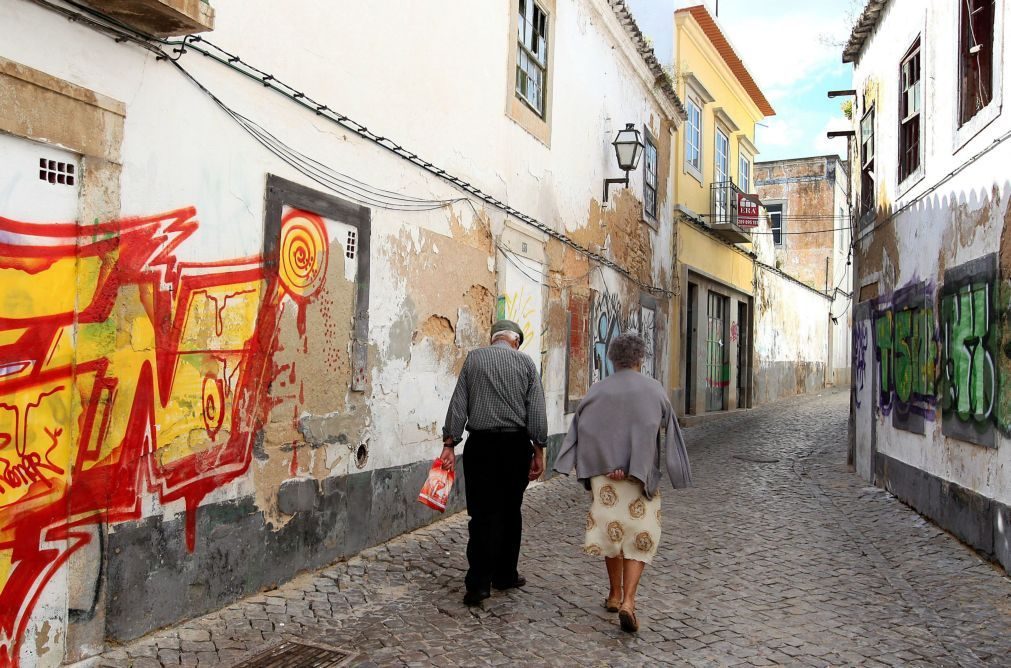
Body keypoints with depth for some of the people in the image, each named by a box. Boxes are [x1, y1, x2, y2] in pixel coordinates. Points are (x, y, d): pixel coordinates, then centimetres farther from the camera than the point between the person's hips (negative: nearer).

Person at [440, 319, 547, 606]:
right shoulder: (525, 362, 2)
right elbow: (536, 411, -1)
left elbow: (458, 404, -1)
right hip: (516, 444, 0)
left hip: (480, 444, 0)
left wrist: (449, 444, 0)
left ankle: (478, 584, -4)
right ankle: (505, 575, 23)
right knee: (510, 511, 13)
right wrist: (538, 451, 3)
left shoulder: (473, 358, 5)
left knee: (483, 514, 1)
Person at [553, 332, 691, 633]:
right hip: (641, 477, -2)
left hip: (603, 475, 2)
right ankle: (628, 602, -10)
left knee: (611, 530, 17)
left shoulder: (597, 391, 1)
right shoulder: (654, 390, -3)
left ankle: (615, 594, 28)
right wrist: (634, 469, -3)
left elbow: (580, 430, -3)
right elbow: (666, 435, -4)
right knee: (638, 537, 4)